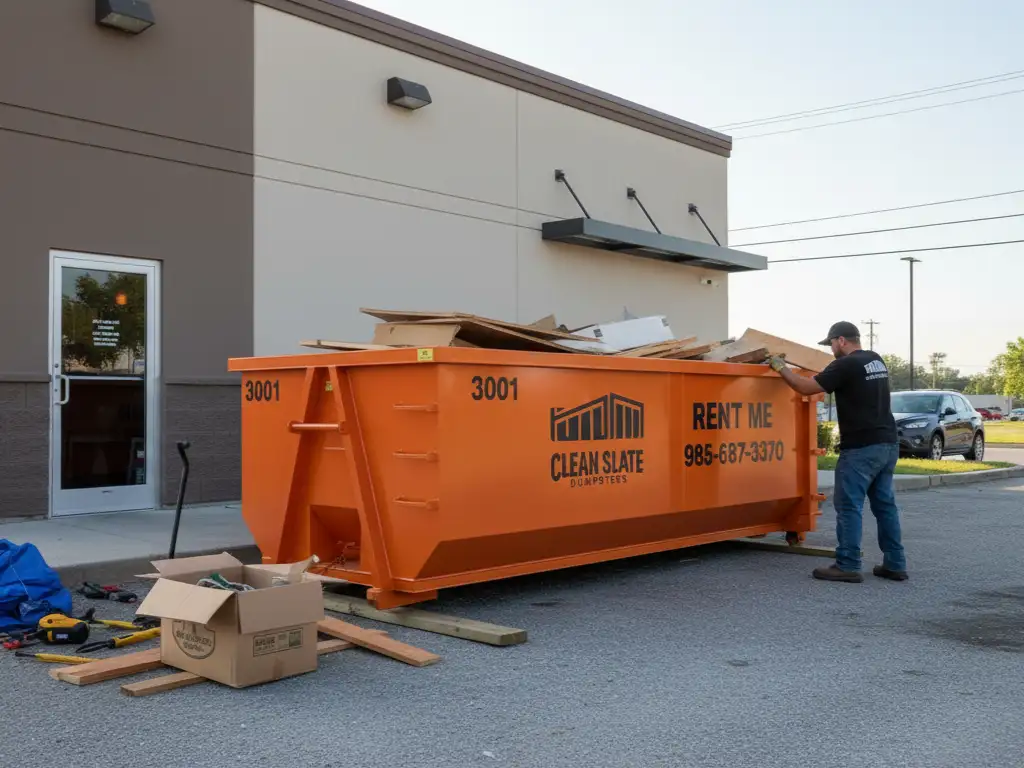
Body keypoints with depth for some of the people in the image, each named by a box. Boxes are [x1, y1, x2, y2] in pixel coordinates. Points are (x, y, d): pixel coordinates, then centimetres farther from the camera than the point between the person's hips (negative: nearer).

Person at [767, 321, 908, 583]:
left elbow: (806, 387, -11)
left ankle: (848, 566, -2)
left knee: (849, 506, -4)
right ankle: (895, 564, 14)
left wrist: (780, 367, 2)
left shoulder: (845, 365, -12)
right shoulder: (877, 361, 15)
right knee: (885, 504, 12)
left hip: (861, 447, -9)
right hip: (888, 444, 9)